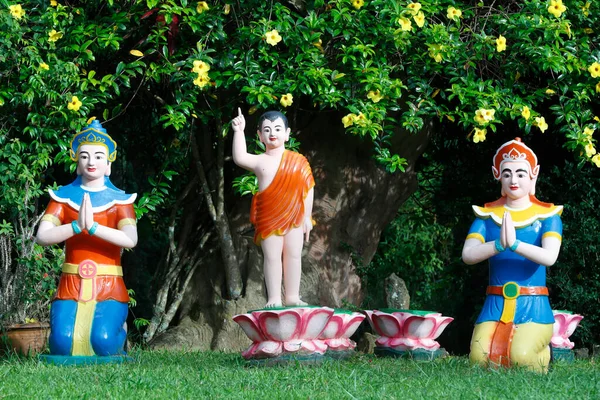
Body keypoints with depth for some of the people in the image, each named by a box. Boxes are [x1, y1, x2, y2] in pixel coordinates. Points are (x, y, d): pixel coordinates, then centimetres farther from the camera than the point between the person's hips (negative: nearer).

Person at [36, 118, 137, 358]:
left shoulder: (119, 200, 3)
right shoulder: (63, 196, 6)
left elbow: (131, 240, -13)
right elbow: (42, 237, -7)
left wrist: (93, 227, -25)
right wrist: (76, 226, -24)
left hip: (109, 286, 0)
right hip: (71, 285, 1)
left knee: (103, 341, -23)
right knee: (63, 341, -24)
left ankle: (119, 328, 15)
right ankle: (65, 366, 14)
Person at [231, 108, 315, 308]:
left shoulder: (298, 160, 4)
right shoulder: (260, 161, -1)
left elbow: (308, 188, 6)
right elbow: (240, 158, -20)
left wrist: (307, 216, 3)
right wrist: (239, 131, -26)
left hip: (294, 217, 2)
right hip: (268, 217, -2)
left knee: (294, 255, 4)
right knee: (272, 257, -1)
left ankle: (292, 297, 13)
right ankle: (274, 299, 2)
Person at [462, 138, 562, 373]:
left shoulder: (547, 216, 3)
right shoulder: (487, 215, 9)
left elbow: (550, 256, -15)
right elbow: (467, 255, -7)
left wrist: (515, 244, -32)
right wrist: (499, 245, -27)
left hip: (533, 307, -2)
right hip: (496, 305, 2)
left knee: (521, 356, -28)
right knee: (480, 358, -25)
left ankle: (542, 353, 7)